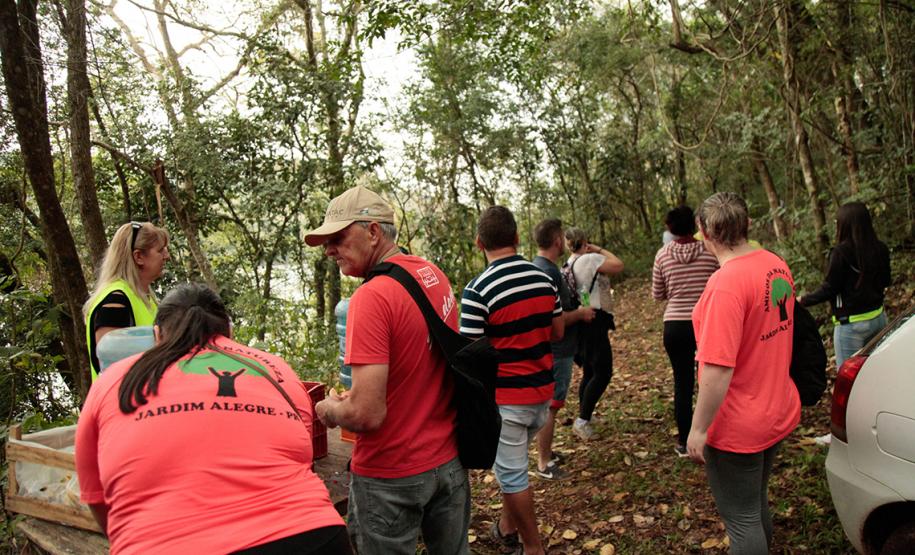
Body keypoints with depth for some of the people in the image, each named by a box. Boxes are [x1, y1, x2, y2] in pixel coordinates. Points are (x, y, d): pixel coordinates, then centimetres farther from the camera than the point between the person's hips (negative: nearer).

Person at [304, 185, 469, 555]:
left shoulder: (372, 297, -23)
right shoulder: (435, 274, 2)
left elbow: (367, 413, -27)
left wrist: (329, 410, -6)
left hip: (390, 475, -7)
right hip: (449, 459, 7)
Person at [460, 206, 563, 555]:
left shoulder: (478, 290, -19)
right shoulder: (544, 280, 0)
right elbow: (557, 332, 10)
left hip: (504, 397, -6)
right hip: (542, 391, 7)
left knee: (512, 474, 9)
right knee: (513, 462, 26)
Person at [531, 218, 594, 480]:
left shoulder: (537, 266, 9)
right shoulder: (549, 272, -23)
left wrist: (575, 310, 15)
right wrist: (581, 313, -13)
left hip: (548, 349, 10)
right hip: (556, 351, -10)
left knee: (547, 404, 20)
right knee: (550, 406, 0)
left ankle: (545, 452, 33)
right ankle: (544, 464, 10)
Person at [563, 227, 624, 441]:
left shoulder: (570, 264, 12)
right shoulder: (590, 259, -14)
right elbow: (618, 265, -21)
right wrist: (600, 250, -8)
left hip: (583, 321, 9)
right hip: (594, 321, -9)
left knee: (589, 371, 19)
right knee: (603, 372, -6)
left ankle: (584, 416, 28)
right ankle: (582, 421, -9)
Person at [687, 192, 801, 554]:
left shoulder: (725, 283, -27)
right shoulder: (777, 266, 0)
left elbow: (718, 369, -29)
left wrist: (698, 429, -19)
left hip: (737, 427, -9)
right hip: (778, 413, 9)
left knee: (741, 519, 8)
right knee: (757, 503, 26)